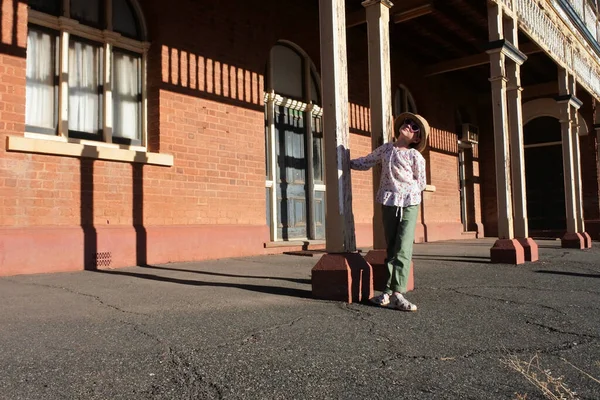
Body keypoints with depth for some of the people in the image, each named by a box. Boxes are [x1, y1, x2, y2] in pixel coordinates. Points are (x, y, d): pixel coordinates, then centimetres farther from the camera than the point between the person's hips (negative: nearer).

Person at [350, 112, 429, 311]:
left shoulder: (415, 156, -2)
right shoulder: (385, 149, 8)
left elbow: (421, 183, 6)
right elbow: (366, 162, 21)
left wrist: (404, 189, -4)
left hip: (409, 205, -3)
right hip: (389, 204, 3)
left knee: (403, 250, -10)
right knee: (391, 249, 5)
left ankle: (397, 293, -12)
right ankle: (389, 291, 8)